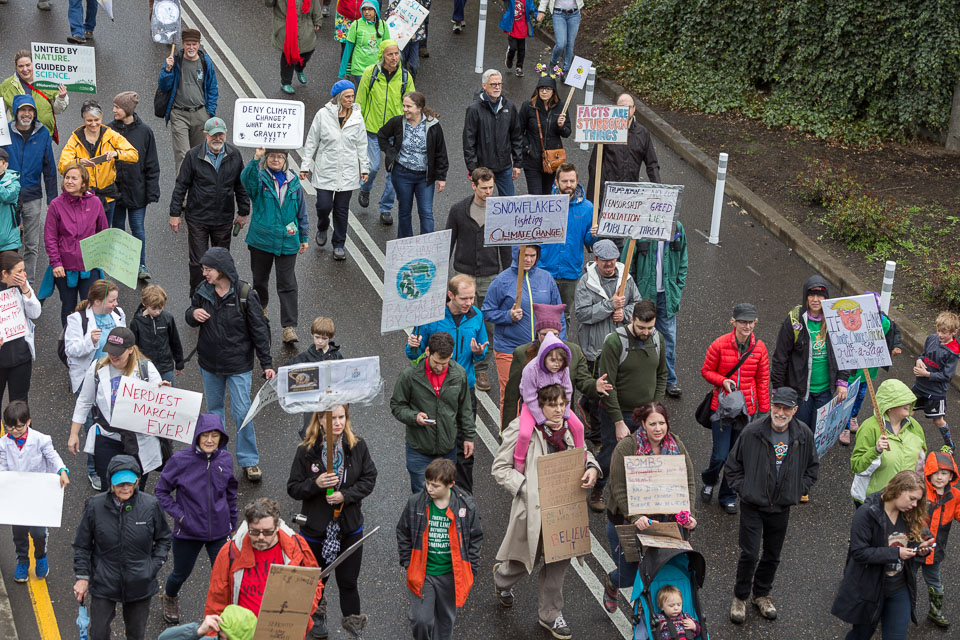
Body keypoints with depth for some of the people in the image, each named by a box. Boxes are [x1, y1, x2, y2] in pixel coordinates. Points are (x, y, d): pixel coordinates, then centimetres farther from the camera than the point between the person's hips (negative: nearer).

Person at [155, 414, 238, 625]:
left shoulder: (225, 459, -7)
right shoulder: (181, 460, -16)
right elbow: (161, 491, -5)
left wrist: (232, 524, 14)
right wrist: (179, 516, -15)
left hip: (219, 531, 1)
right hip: (188, 533, -1)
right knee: (181, 573, 20)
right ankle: (170, 597, 54)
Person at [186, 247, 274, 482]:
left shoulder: (245, 294, -16)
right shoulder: (203, 291, -4)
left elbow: (259, 330, -10)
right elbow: (190, 318, 10)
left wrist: (267, 364, -11)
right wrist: (193, 314, -16)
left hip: (239, 365, -4)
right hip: (209, 363, 4)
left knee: (242, 412, -3)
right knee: (214, 409, 18)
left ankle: (249, 460, 12)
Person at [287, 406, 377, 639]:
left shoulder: (357, 446, -8)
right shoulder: (306, 451, -13)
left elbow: (369, 478, -2)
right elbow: (293, 489, -8)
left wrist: (345, 495, -16)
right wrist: (316, 484, -26)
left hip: (349, 526, 1)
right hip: (316, 528, -1)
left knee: (348, 582, 8)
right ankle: (316, 614, 47)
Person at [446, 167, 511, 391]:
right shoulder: (459, 210, -4)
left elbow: (505, 246, 7)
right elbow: (448, 242, 4)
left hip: (490, 275, 1)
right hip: (465, 274, -1)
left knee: (489, 326, 3)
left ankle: (481, 368, 15)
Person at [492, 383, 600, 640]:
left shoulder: (569, 427, 2)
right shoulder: (520, 429, -15)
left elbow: (583, 453, 18)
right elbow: (500, 468, -11)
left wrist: (591, 469, -6)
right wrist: (527, 488, -22)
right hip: (533, 505, -4)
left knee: (560, 558, 8)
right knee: (528, 558, 13)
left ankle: (550, 615, 27)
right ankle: (502, 576, 49)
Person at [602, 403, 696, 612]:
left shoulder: (676, 445, -1)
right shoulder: (626, 447, -15)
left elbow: (689, 483, 1)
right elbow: (618, 488, -18)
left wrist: (688, 514, -13)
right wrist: (636, 518, -30)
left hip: (665, 521, 3)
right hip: (626, 522, -3)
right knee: (630, 574, 6)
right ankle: (611, 584, 43)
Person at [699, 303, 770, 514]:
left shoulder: (759, 347, -1)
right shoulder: (720, 344, -10)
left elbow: (763, 380, 7)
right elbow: (706, 371, 1)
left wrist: (764, 410, 6)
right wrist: (722, 381, -17)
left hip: (747, 409, 3)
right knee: (720, 455, -2)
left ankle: (728, 497, 27)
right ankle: (709, 481, 31)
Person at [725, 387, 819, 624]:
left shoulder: (804, 434, -6)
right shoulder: (752, 432, -14)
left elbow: (812, 466, 12)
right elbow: (732, 466, -2)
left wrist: (799, 490, 3)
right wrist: (743, 488, -9)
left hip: (782, 507, 3)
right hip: (752, 505, -3)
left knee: (772, 556, 15)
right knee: (749, 554, -5)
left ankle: (761, 594, 37)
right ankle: (740, 597, 16)